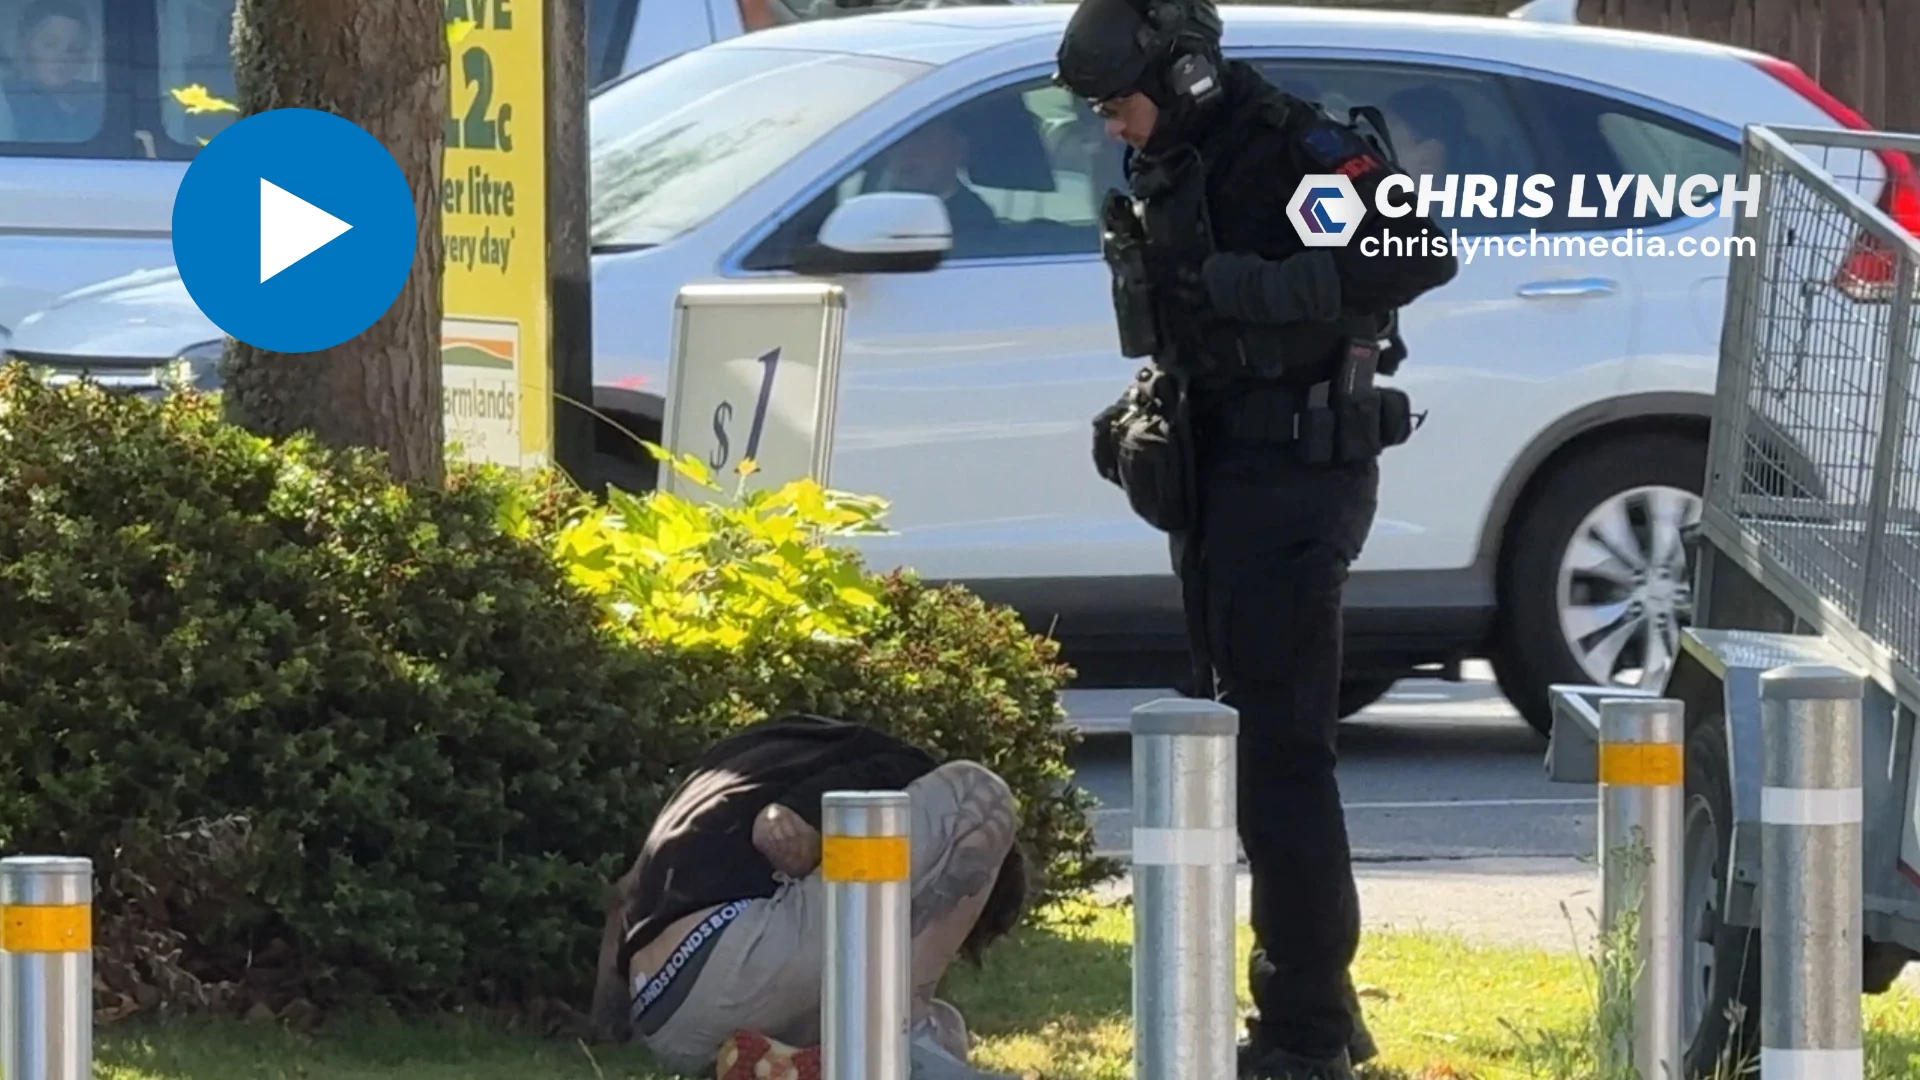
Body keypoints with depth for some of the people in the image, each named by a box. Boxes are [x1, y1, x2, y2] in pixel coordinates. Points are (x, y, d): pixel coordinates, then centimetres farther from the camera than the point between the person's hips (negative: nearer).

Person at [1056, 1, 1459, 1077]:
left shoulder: (1294, 148, -14)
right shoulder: (1166, 173, 13)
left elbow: (1424, 252, -24)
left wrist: (1268, 287, -28)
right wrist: (1146, 416, 10)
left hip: (1294, 475, -10)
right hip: (1218, 477, 10)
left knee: (1282, 750, -11)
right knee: (1247, 738, 15)